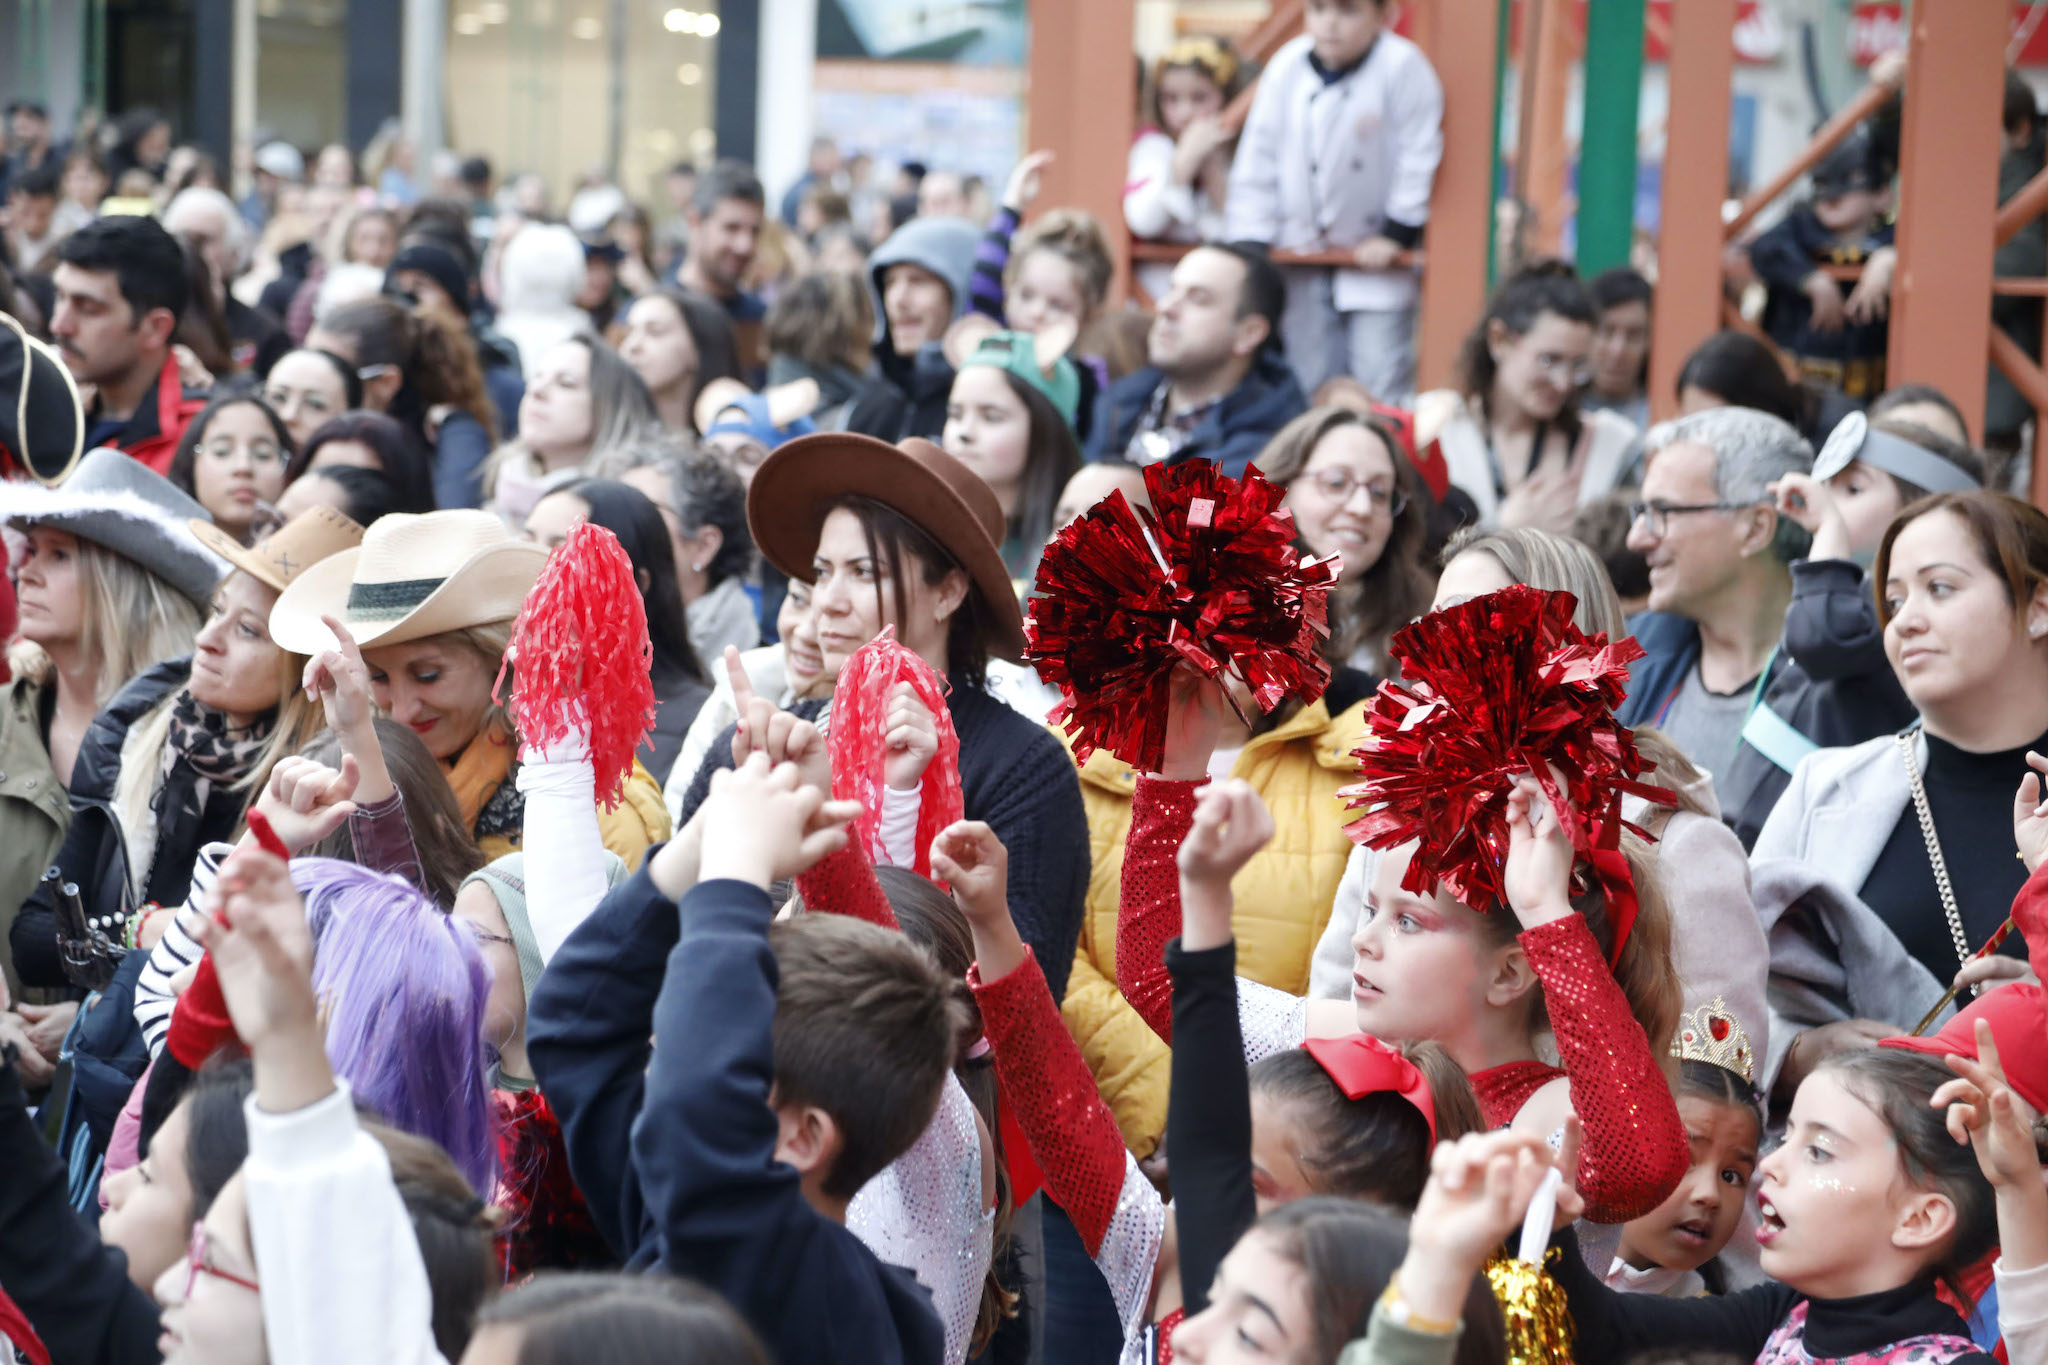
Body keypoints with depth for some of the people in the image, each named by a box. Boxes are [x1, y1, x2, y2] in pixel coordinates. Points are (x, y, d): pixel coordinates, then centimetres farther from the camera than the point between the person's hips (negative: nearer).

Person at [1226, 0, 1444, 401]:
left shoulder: (1403, 67, -17)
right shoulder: (1287, 67, -5)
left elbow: (1419, 157, -14)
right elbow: (1258, 161, 0)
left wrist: (1396, 234, -14)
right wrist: (1248, 243, -4)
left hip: (1377, 260, -4)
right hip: (1303, 263, 4)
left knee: (1381, 381, -6)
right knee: (1310, 379, 8)